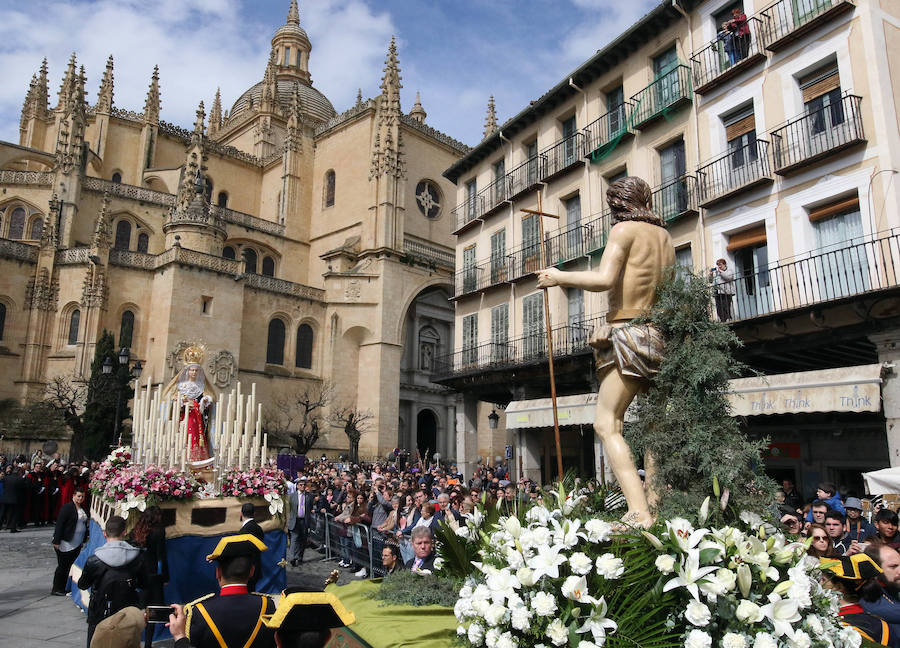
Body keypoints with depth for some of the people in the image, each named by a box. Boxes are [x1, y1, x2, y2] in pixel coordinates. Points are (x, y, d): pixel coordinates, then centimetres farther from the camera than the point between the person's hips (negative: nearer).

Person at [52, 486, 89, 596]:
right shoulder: (67, 507, -12)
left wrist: (83, 540, 18)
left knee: (72, 566, 9)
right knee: (63, 566, 1)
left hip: (77, 544, 7)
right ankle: (56, 589, 14)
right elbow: (59, 524, -15)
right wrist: (56, 541, -17)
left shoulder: (83, 509, 12)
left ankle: (65, 588, 19)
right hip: (65, 544, -7)